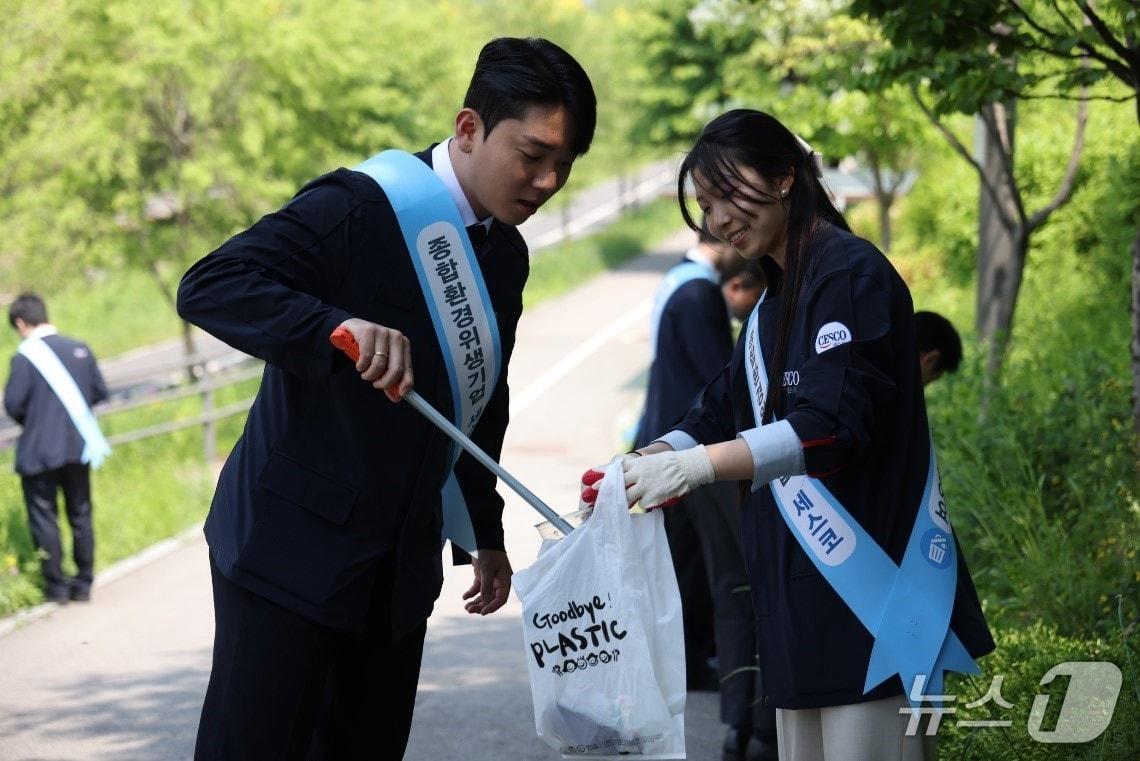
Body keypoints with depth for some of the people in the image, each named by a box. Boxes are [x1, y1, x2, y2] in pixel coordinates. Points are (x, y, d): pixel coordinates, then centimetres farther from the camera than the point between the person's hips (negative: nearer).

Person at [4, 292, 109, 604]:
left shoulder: (24, 358, -13)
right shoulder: (79, 350, 2)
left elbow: (13, 404, -15)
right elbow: (100, 392, 7)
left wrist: (29, 420, 6)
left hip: (38, 451, -5)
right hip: (78, 447, 5)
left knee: (43, 517, 6)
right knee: (80, 514, 14)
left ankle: (56, 585, 7)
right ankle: (83, 584, 17)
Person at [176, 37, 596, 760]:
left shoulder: (506, 254, 12)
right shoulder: (360, 206, -14)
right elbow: (208, 286, -23)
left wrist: (487, 534, 25)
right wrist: (338, 327, -36)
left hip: (402, 563, 7)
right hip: (294, 544, -7)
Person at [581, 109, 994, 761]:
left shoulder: (852, 276, -11)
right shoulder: (774, 303, 19)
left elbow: (832, 427, -22)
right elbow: (721, 414, 17)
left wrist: (693, 467, -29)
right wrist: (640, 466, -1)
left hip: (868, 589, -9)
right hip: (800, 590, 9)